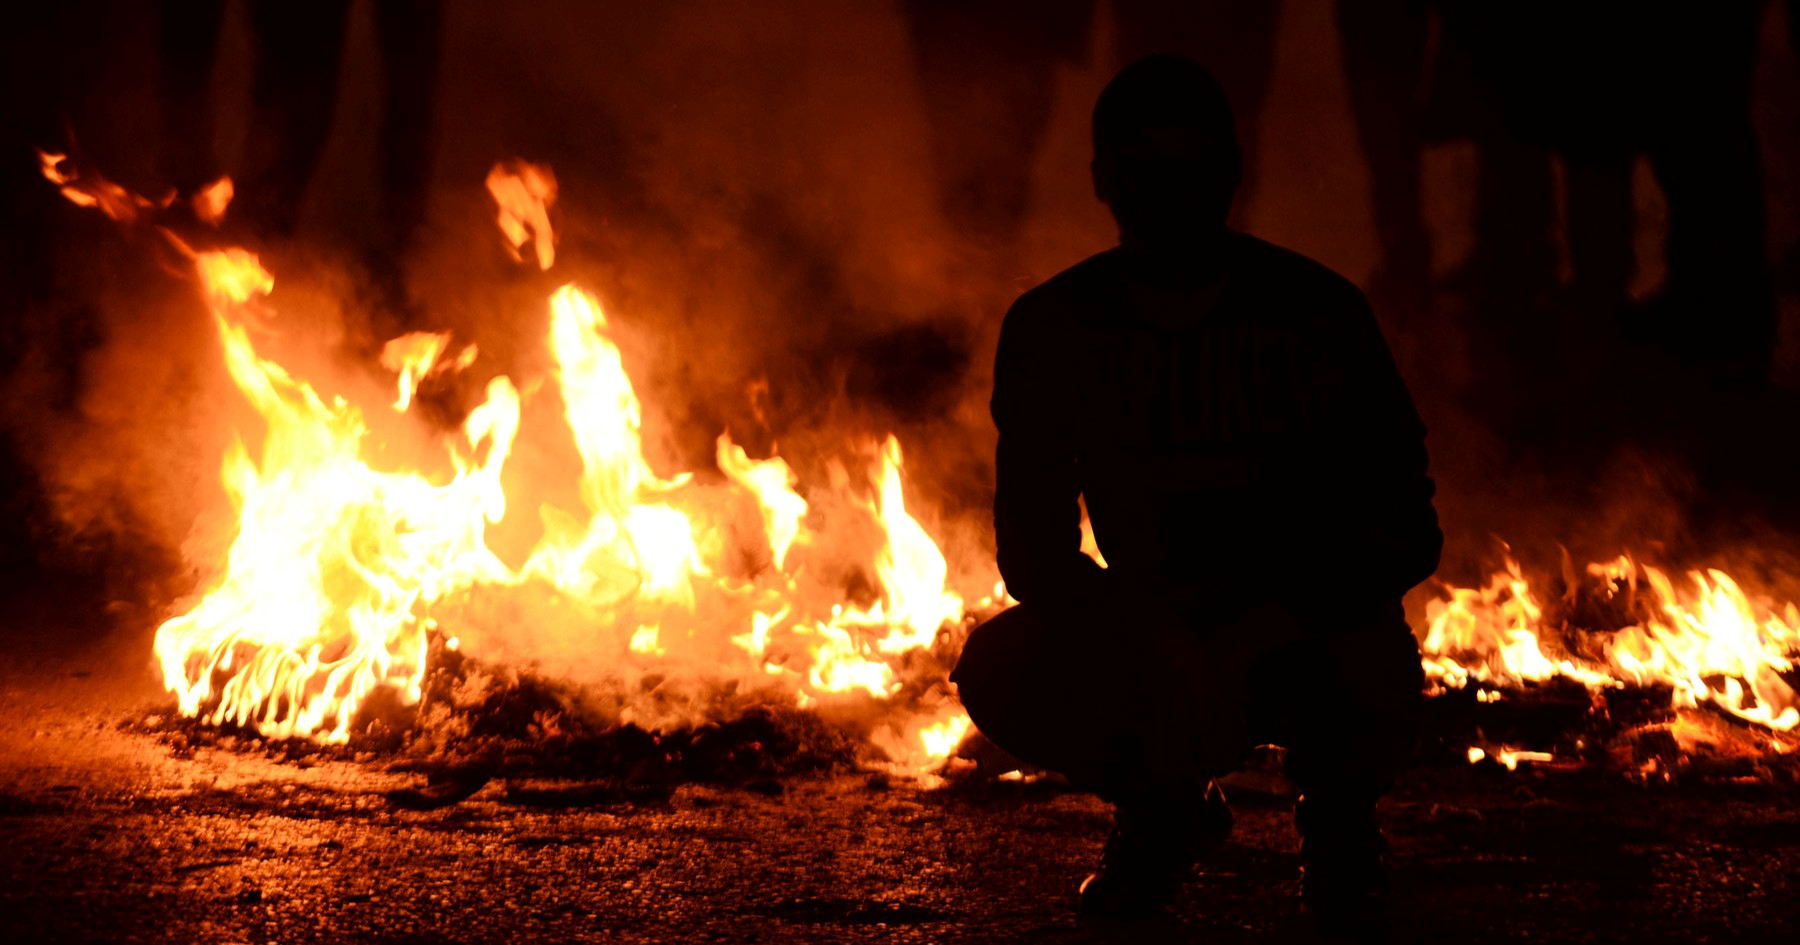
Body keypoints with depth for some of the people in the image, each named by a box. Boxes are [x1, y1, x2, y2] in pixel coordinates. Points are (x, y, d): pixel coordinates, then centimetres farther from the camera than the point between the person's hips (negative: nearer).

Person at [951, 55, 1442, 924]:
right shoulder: (1053, 329, -5)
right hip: (1157, 627, 2)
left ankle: (1335, 806, 5)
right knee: (1003, 675, -28)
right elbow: (1034, 543, -9)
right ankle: (1164, 808, 7)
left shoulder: (1315, 312, -10)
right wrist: (1151, 645, -30)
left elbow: (1406, 527, -13)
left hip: (1317, 630, -2)